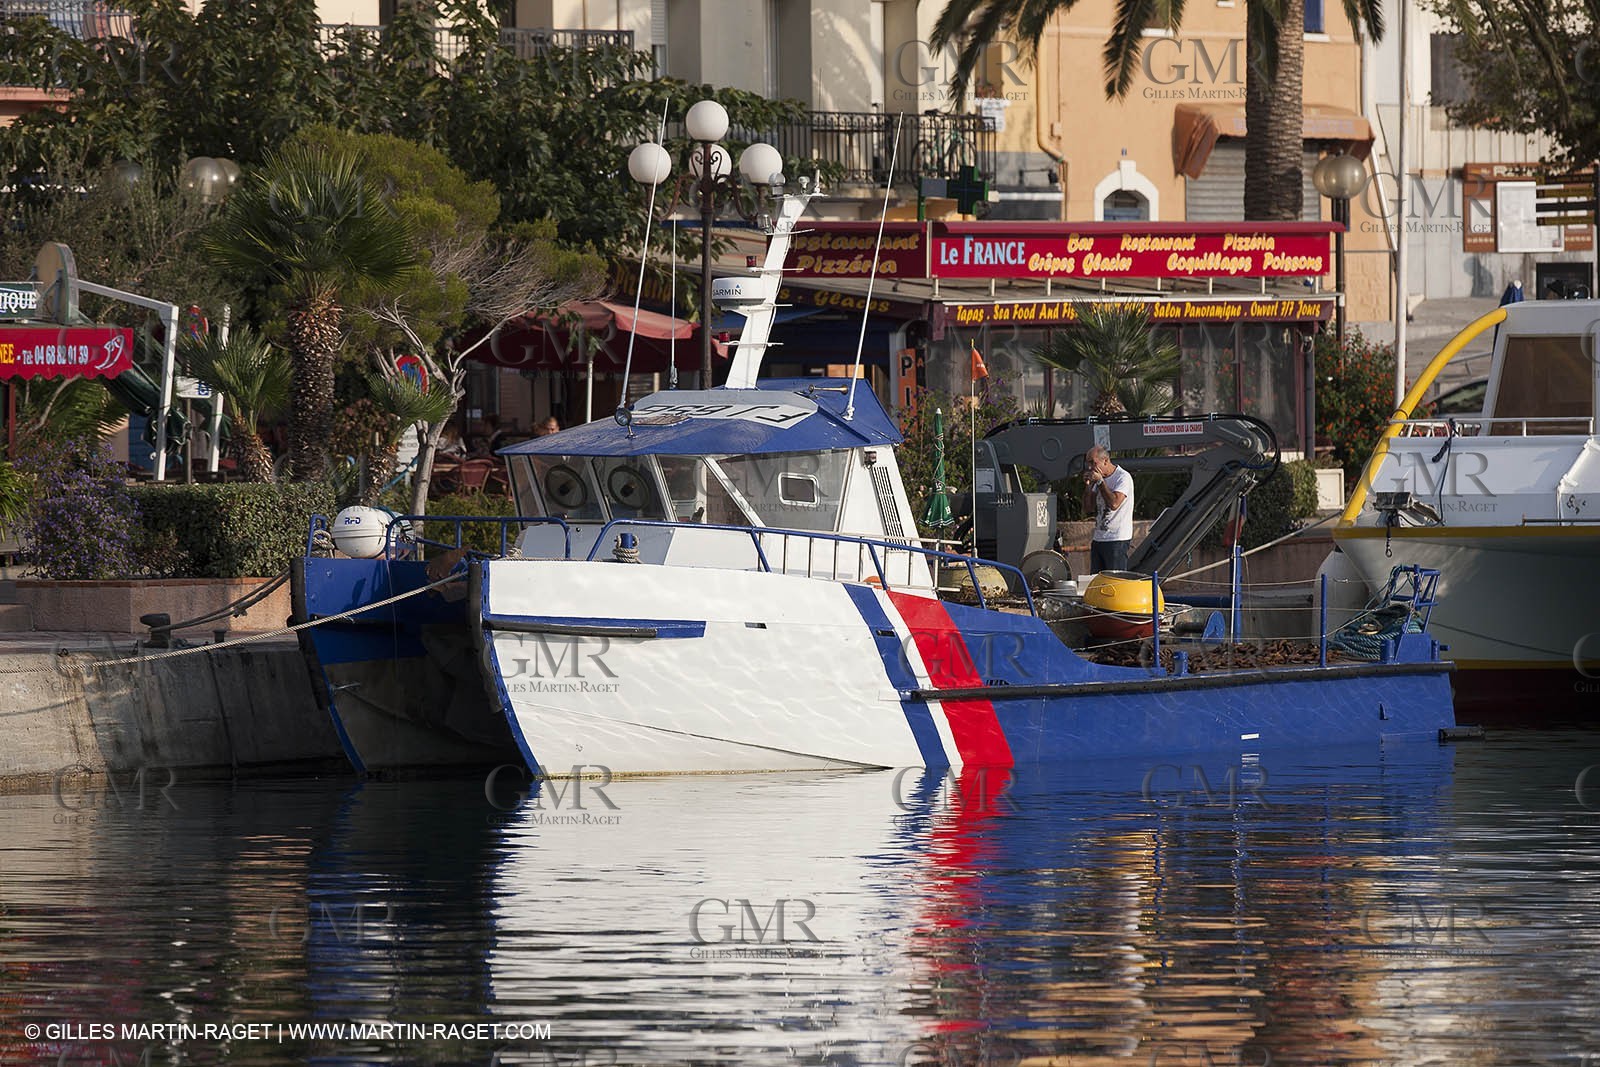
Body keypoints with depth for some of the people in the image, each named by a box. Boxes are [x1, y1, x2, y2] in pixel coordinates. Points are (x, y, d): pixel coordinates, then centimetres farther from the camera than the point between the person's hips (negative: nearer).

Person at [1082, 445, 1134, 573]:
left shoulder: (1123, 477, -10)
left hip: (1117, 540, -8)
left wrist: (1099, 481, -17)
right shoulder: (1098, 477, 15)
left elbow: (1114, 503, -24)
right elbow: (1087, 507, 15)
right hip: (1099, 538, 8)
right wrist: (1088, 485, 1)